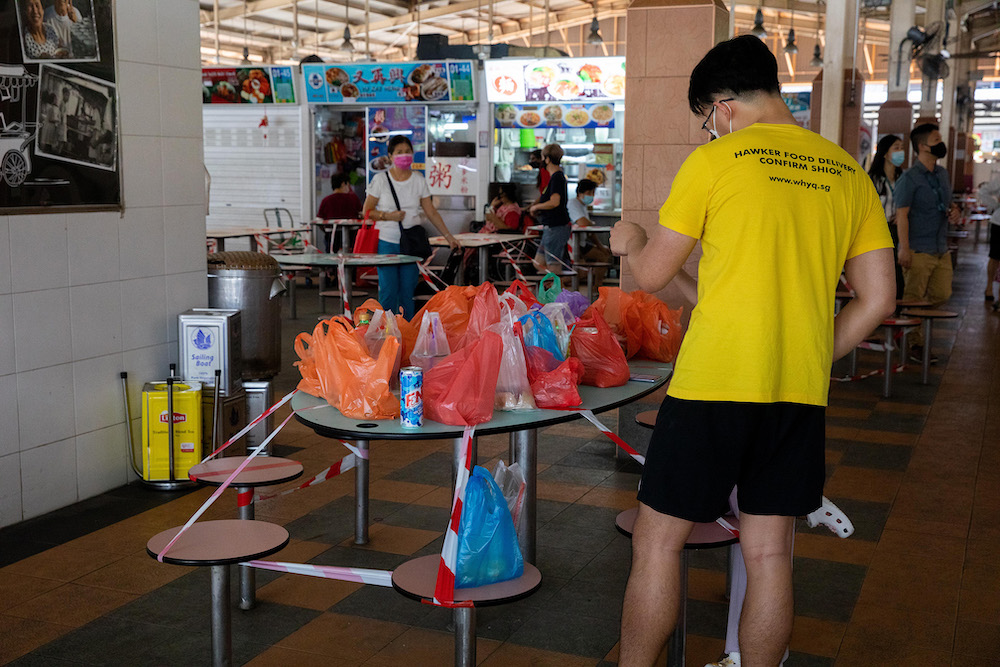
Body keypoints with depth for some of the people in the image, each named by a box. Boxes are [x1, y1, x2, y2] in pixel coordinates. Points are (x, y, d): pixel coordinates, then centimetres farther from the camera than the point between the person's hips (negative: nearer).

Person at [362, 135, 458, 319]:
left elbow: (431, 212, 9)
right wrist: (388, 216, -14)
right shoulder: (380, 180, 0)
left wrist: (448, 236, 4)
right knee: (388, 291, -7)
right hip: (387, 243, -2)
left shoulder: (419, 180, 7)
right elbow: (367, 211, 2)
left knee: (408, 292, 4)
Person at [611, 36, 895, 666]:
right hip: (800, 392, 5)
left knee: (658, 542, 8)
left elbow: (651, 275, 1)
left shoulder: (713, 161, -4)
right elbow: (879, 299, 9)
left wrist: (628, 240, 22)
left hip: (713, 383, -5)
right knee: (770, 554, 13)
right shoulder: (849, 173, 9)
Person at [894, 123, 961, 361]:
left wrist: (954, 210, 3)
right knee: (914, 299, -2)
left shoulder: (942, 174, 14)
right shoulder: (909, 178, -9)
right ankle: (915, 345, 9)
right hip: (918, 251, -8)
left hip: (941, 249, 8)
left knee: (942, 294, 9)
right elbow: (902, 214, -14)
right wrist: (904, 249, -20)